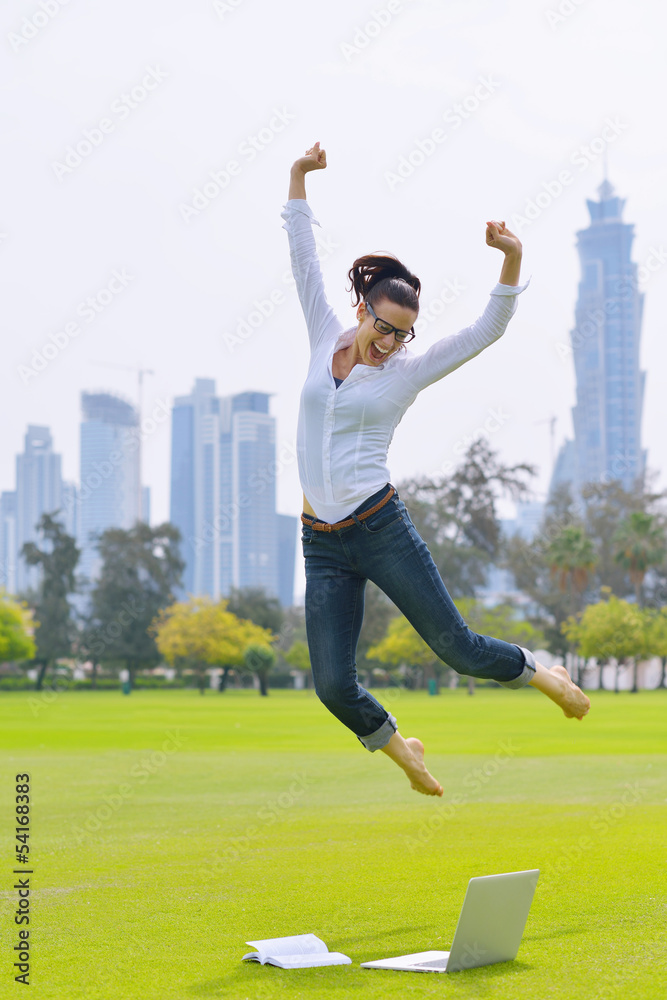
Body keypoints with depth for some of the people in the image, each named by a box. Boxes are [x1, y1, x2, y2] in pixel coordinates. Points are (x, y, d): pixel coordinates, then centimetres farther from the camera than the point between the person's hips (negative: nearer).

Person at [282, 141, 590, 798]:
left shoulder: (407, 371, 1)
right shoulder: (327, 338, 8)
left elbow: (488, 329, -6)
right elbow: (304, 258, 10)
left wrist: (511, 259, -19)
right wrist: (298, 178, 7)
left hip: (381, 528, -3)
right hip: (323, 545, 3)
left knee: (457, 648, 2)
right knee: (333, 686, -2)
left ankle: (542, 674, 33)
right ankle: (397, 745, 28)